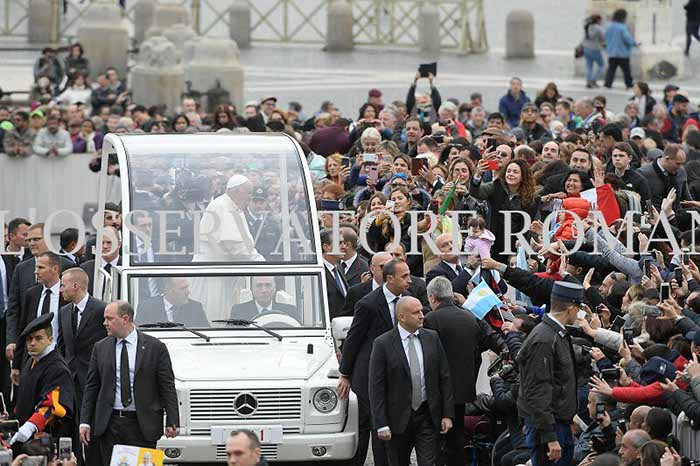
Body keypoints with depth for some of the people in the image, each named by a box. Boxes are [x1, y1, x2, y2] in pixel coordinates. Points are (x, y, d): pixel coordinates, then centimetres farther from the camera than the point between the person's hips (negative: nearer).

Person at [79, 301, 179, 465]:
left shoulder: (155, 347, 1)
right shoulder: (100, 348, 9)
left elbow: (167, 387, 0)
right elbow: (91, 388, 11)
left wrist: (172, 422, -6)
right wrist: (85, 422, 4)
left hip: (142, 426, -2)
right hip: (110, 424, 2)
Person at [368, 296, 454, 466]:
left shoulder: (432, 338, 4)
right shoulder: (383, 344, -8)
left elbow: (444, 378, 7)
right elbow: (376, 387, -8)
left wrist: (447, 414, 2)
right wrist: (381, 425, -13)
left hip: (428, 415, 2)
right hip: (399, 418, -2)